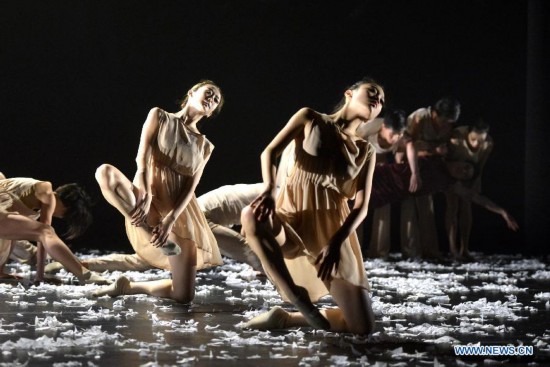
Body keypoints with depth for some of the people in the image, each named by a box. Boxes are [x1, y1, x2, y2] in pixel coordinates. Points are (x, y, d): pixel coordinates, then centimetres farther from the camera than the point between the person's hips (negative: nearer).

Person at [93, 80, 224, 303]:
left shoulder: (205, 147, 15)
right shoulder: (159, 116, 9)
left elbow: (191, 187, 1)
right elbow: (143, 155, -8)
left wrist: (171, 219, -18)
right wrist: (144, 193, -27)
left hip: (181, 213, 3)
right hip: (149, 201, -3)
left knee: (184, 296, -9)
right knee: (105, 172, -36)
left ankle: (129, 287, 16)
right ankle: (154, 236, -41)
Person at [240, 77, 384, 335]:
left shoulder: (366, 151, 12)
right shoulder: (310, 119, 8)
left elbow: (361, 206, 2)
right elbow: (270, 152, -1)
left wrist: (336, 243, -16)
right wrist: (269, 190, -22)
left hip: (333, 228, 2)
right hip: (292, 221, -2)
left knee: (363, 327, -10)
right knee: (252, 216, -40)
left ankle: (286, 318, 11)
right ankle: (299, 301, -29)